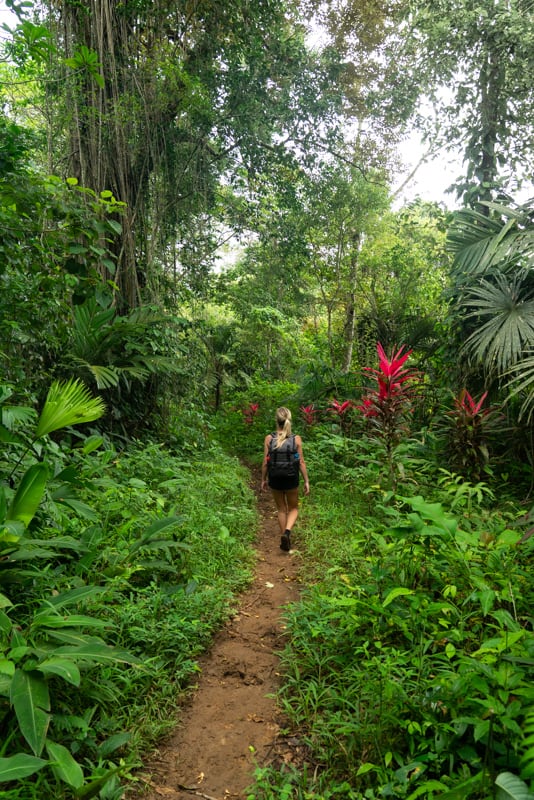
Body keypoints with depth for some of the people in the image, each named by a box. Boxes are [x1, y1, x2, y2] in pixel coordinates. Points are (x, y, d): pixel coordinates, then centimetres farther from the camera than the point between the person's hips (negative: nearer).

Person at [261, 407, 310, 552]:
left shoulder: (269, 439, -9)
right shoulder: (296, 439, -10)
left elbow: (265, 462, -5)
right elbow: (301, 462, -7)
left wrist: (263, 480, 8)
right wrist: (306, 481, 2)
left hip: (275, 480, 1)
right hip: (291, 480, -1)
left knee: (281, 509, 19)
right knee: (293, 508, 19)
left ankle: (285, 539, 25)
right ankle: (287, 531, -6)